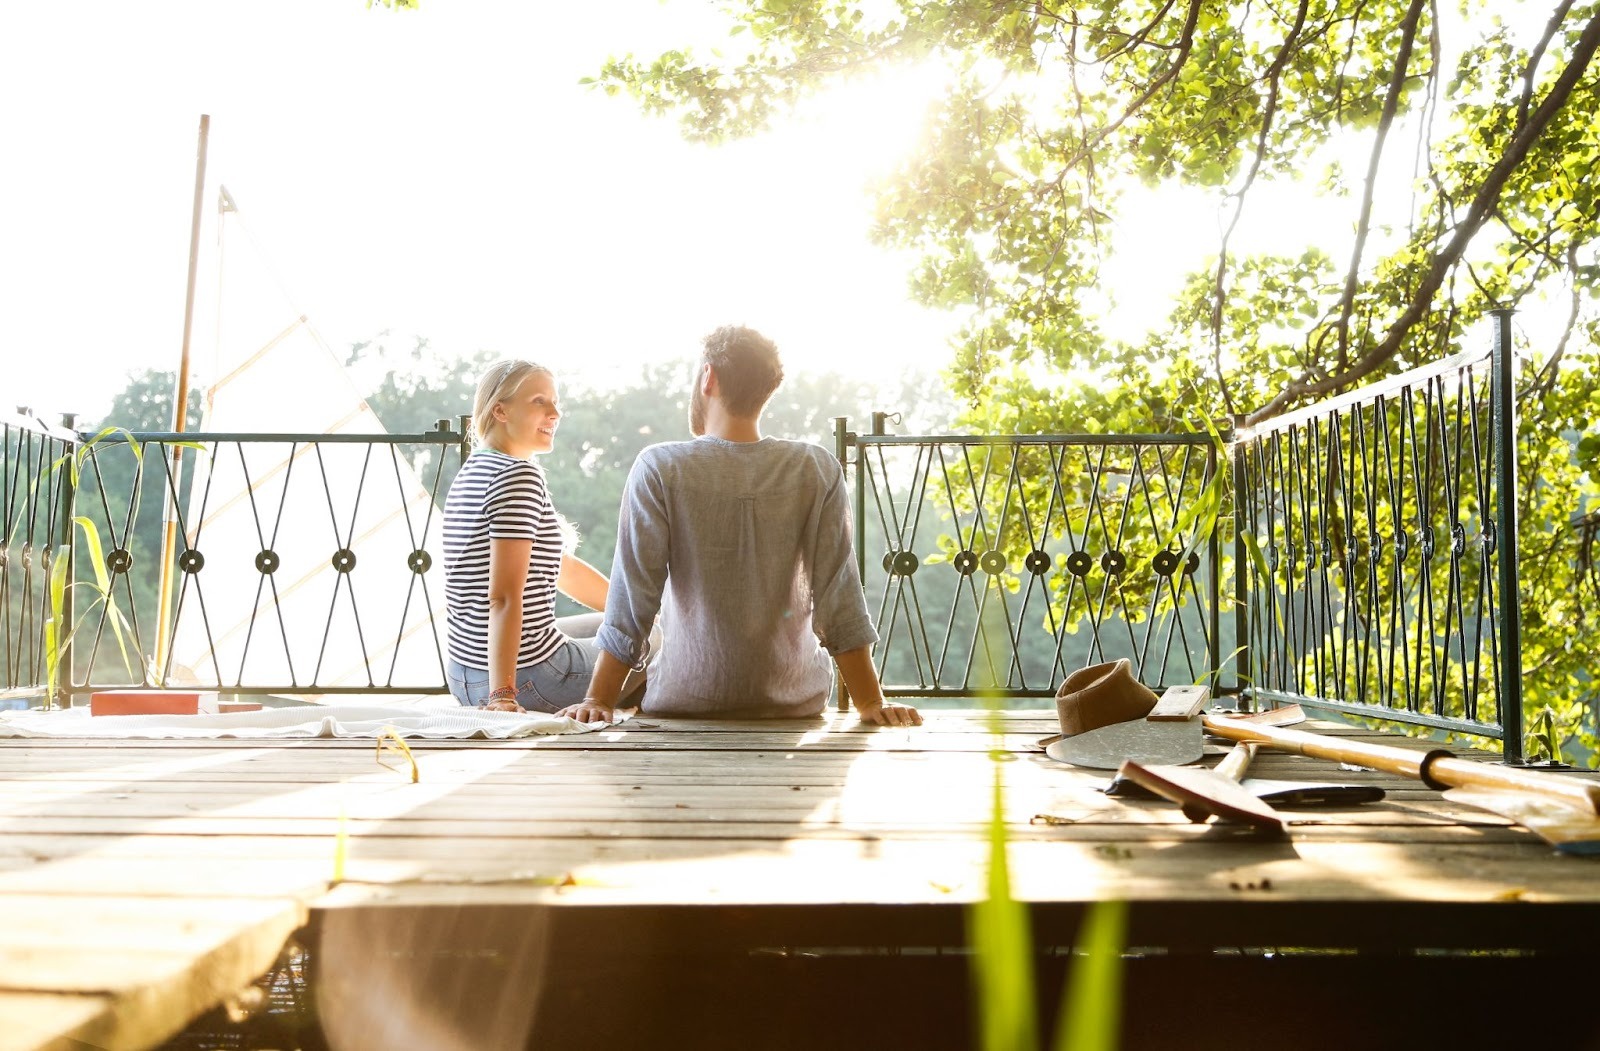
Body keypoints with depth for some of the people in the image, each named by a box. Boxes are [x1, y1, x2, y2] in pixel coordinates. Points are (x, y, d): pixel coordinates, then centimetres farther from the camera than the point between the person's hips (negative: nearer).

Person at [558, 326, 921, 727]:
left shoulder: (660, 469, -10)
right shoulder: (817, 471, -5)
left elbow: (632, 602, -10)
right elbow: (840, 600, -6)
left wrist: (598, 701, -4)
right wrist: (870, 703, -2)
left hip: (684, 703, -1)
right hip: (794, 703, 2)